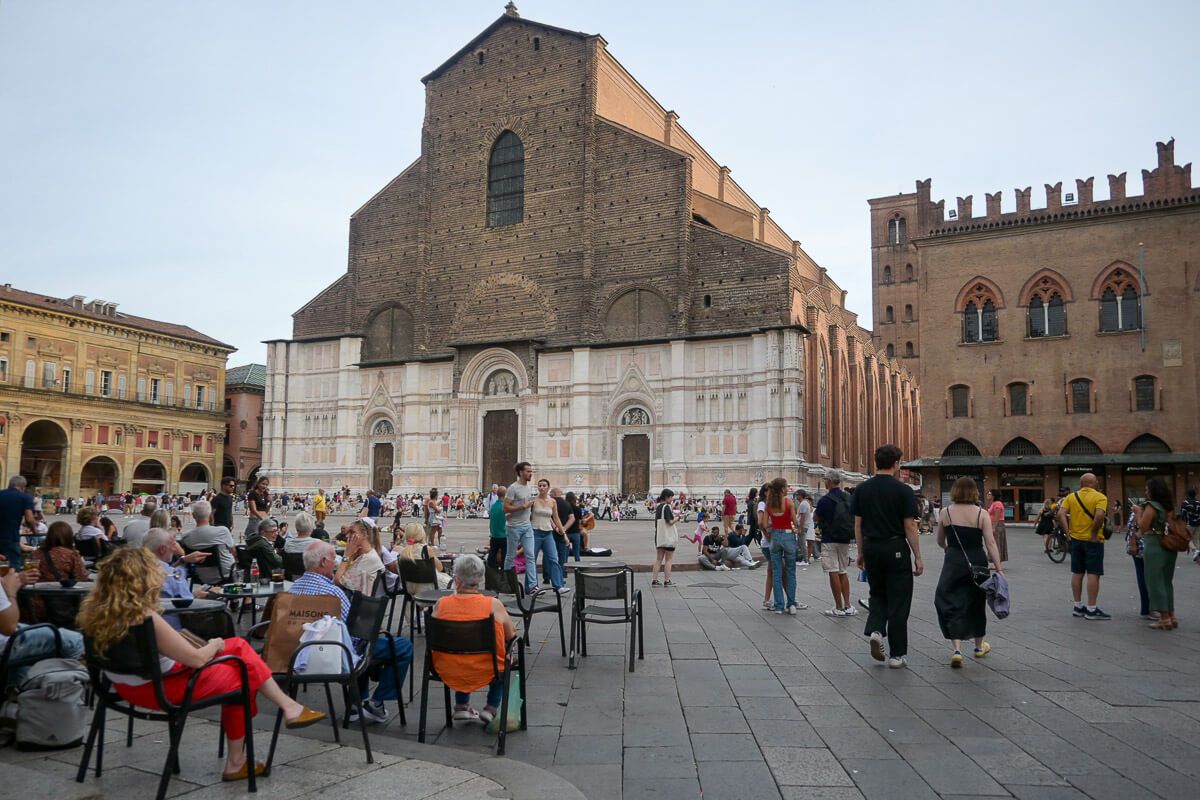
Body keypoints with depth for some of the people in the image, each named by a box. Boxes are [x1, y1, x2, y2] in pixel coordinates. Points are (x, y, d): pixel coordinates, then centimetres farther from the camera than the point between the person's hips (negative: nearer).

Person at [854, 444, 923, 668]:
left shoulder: (862, 489, 2)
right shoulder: (903, 491, -10)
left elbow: (858, 524, 5)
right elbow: (910, 527, -11)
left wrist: (861, 553, 13)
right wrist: (918, 557, -3)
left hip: (871, 548, 4)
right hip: (896, 549, -4)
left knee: (877, 594, 21)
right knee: (898, 602, 4)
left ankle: (875, 630, -3)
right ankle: (897, 654, 8)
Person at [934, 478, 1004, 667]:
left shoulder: (945, 513, -1)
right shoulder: (982, 514, -4)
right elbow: (990, 543, -11)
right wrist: (998, 568, -9)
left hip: (953, 562, -1)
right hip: (977, 562, 1)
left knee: (952, 604, 1)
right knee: (976, 604, 18)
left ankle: (957, 650, -16)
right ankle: (979, 646, 35)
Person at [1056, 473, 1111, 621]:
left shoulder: (1071, 497, 3)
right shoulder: (1100, 497, -8)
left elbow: (1061, 514, -7)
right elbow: (1099, 515, -25)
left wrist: (1067, 531, -3)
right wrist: (1094, 532, -14)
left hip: (1076, 539, 5)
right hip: (1093, 541, -4)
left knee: (1077, 573, 11)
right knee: (1093, 574, -1)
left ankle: (1078, 607, 19)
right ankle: (1091, 609, 1)